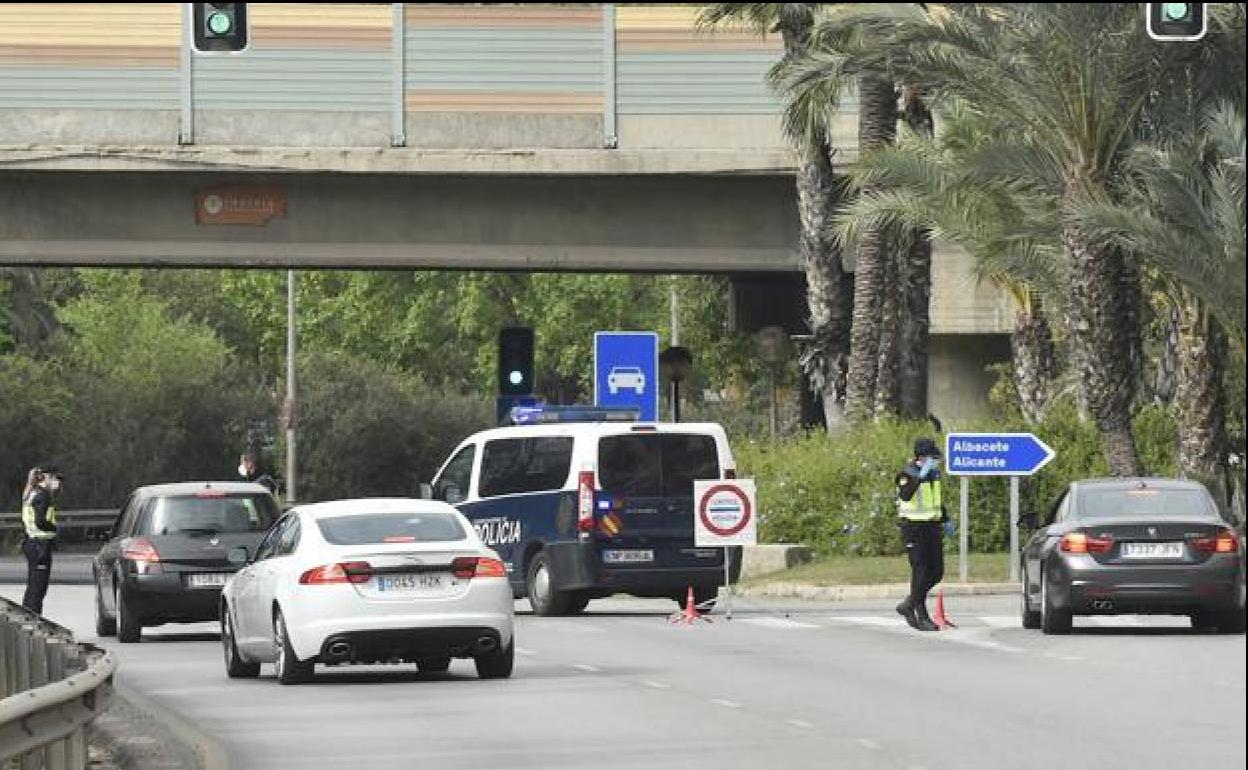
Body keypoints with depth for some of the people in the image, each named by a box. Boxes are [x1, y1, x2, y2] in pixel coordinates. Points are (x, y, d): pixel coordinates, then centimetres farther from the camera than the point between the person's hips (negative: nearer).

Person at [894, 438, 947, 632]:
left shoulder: (934, 471, 10)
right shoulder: (907, 474, -14)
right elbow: (905, 496, -34)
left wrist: (946, 519, 24)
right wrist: (921, 476, -40)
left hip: (932, 526, 8)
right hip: (913, 527, -8)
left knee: (936, 572, 6)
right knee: (920, 572, -8)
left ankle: (908, 605, 22)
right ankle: (922, 617, 1)